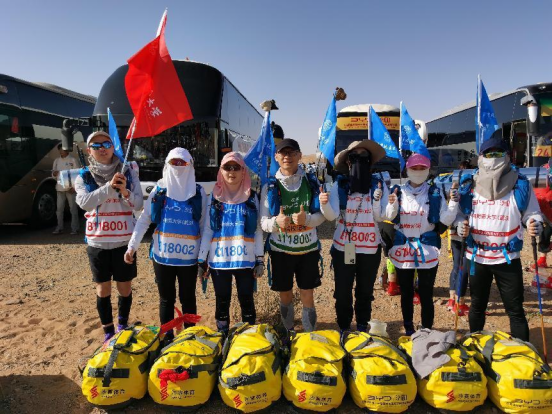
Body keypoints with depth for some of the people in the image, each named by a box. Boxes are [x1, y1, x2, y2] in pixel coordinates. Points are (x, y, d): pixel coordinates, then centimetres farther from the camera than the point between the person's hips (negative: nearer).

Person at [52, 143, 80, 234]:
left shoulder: (72, 160, -1)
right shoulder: (56, 161, 12)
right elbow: (53, 175, 16)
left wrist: (73, 187, -13)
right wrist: (54, 174, -9)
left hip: (70, 188, -5)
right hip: (60, 188, 5)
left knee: (73, 208, -2)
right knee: (59, 209, 7)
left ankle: (74, 228, 2)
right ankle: (59, 228, 14)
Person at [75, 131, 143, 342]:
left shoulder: (128, 173, 0)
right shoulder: (84, 177, 1)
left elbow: (138, 204, -6)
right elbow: (84, 202, -17)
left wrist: (126, 192, -26)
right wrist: (109, 187, -29)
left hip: (124, 241, 0)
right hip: (97, 242, 1)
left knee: (125, 288, 9)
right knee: (103, 289, 10)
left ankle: (123, 328, 30)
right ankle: (108, 332, 25)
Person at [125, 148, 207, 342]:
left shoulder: (198, 192, 0)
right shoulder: (159, 190, 2)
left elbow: (203, 225, 1)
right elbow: (144, 220, 2)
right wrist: (132, 245, -4)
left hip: (189, 256, -1)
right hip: (163, 254, 1)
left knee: (188, 298, 11)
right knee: (166, 298, 12)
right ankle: (167, 336, 28)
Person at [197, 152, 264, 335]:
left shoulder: (252, 197, 5)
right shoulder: (215, 197, 7)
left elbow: (258, 230, 4)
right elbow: (207, 230, 6)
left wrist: (260, 259, -2)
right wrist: (202, 260, 1)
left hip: (245, 259, -1)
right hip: (219, 259, 1)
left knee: (246, 300, 6)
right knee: (222, 301, 9)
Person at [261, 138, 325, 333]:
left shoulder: (311, 182, -1)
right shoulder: (270, 186, -2)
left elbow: (322, 214, -1)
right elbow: (263, 222, -4)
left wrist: (307, 219, -22)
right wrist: (276, 222, -26)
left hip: (307, 249, 0)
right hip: (280, 250, 0)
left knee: (308, 297, 7)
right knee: (285, 296, 14)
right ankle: (288, 334, 34)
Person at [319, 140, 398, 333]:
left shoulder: (379, 184, -3)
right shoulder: (339, 184, -4)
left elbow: (384, 216, -8)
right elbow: (332, 215, -12)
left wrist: (392, 204, -28)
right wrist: (324, 204, -32)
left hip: (370, 248, 1)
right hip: (343, 246, 0)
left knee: (365, 290, 16)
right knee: (342, 290, 8)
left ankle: (362, 327, 34)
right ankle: (344, 328, 27)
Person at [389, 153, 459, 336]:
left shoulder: (435, 193, 0)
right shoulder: (398, 192, 3)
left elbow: (446, 220, -5)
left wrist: (454, 202, -19)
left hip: (427, 250, -2)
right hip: (402, 250, 2)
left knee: (426, 294, 3)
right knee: (406, 293, 14)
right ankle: (408, 330, 30)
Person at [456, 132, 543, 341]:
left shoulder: (521, 185, -4)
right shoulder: (469, 186, 1)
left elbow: (532, 214, 2)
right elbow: (460, 216, 8)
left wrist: (535, 224, -21)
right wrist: (461, 227, -13)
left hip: (508, 258, -2)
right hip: (477, 257, 2)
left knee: (515, 310, 4)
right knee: (477, 306, 18)